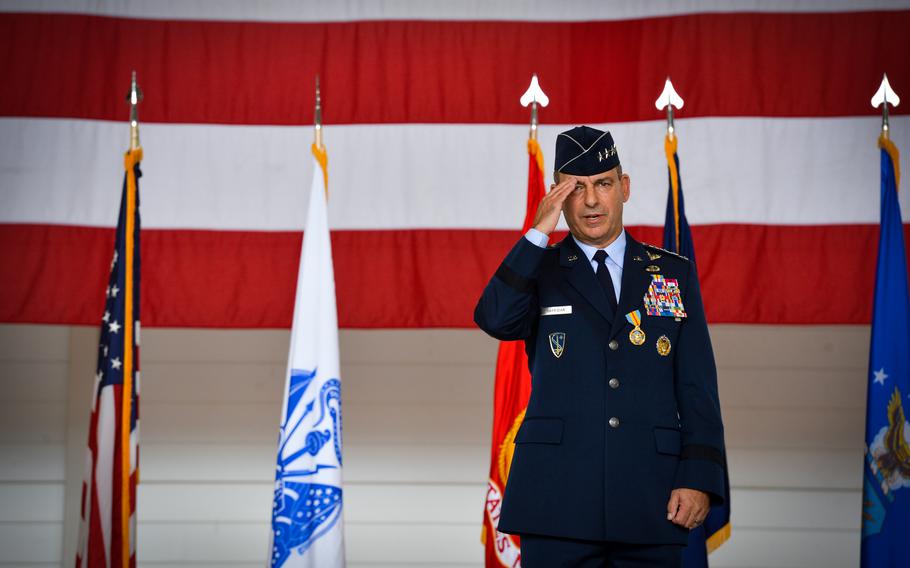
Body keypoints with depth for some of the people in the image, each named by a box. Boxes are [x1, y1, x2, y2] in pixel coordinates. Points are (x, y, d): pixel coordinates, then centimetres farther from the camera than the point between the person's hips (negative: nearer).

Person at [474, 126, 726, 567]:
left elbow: (698, 388, 7)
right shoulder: (536, 272, 10)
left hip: (650, 501, 1)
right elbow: (494, 320, -13)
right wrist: (539, 232, -10)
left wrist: (699, 478, -4)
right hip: (557, 500, -1)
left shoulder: (674, 274, 12)